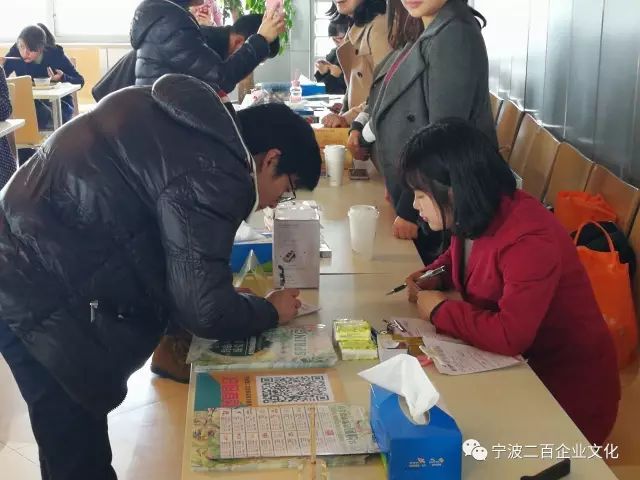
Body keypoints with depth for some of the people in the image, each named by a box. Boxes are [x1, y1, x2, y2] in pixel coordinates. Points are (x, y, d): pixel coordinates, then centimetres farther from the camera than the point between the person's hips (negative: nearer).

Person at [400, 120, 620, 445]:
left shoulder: (530, 241, -29)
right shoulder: (475, 219, -3)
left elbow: (510, 335, -36)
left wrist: (440, 310, -22)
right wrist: (436, 275, 0)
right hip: (513, 366, 7)